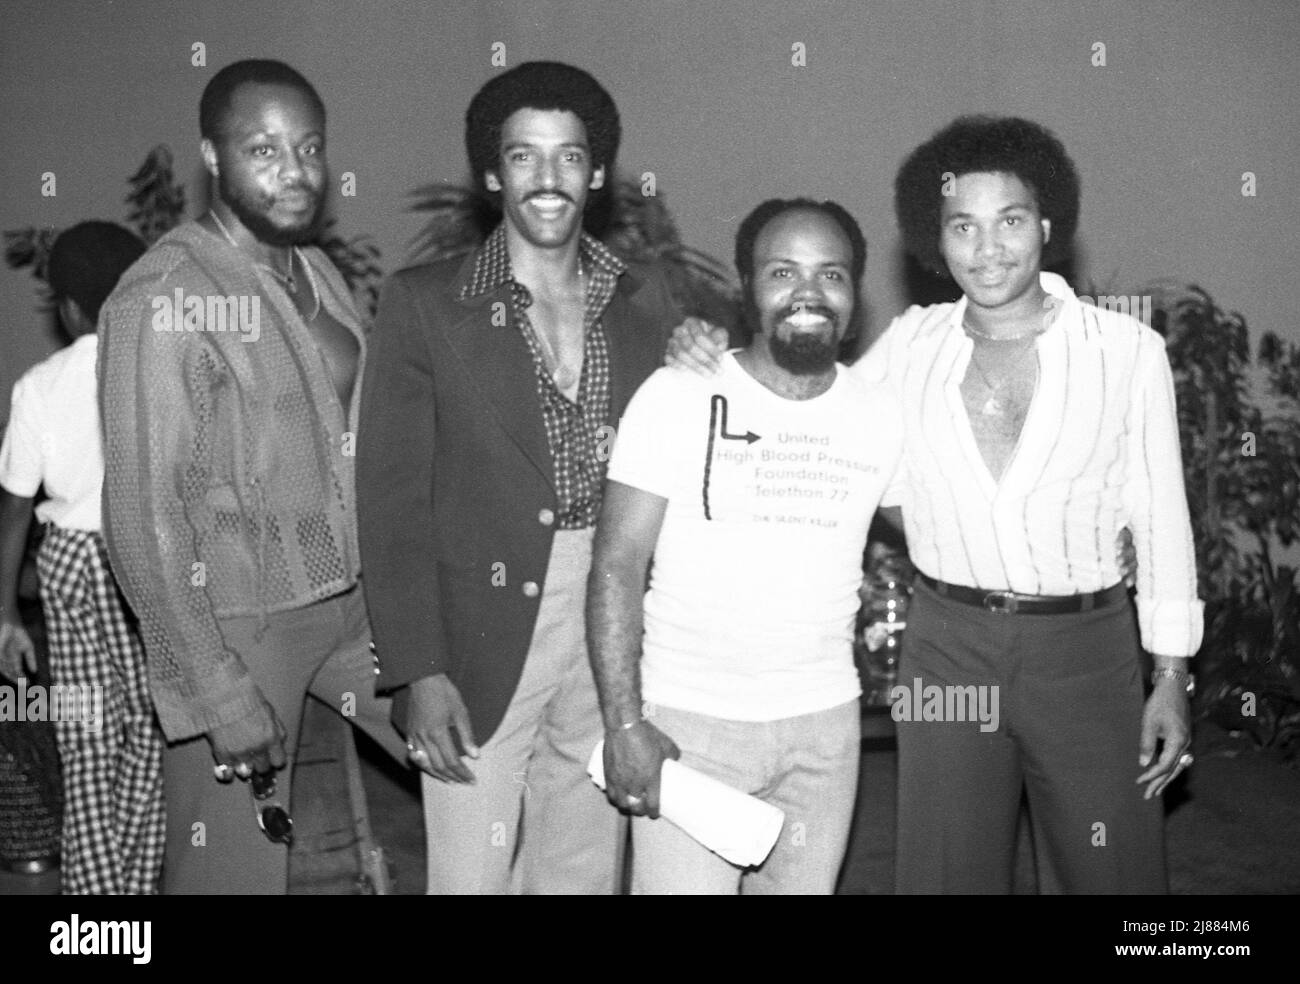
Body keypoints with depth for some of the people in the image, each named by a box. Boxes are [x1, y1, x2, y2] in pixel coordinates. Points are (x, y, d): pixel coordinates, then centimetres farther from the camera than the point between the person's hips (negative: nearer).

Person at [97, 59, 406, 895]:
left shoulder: (316, 272, 7)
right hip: (240, 629, -7)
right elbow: (143, 516, -17)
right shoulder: (163, 301, -15)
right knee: (238, 871, 4)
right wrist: (219, 693, -19)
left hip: (353, 601, 7)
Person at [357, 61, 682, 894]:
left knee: (586, 872, 13)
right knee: (472, 874, 4)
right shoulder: (424, 302, -3)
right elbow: (394, 498, -6)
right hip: (482, 642, -3)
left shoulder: (646, 301, 7)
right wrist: (419, 671, -11)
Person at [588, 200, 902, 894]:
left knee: (804, 886, 13)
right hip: (688, 722, -3)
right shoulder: (677, 396, -8)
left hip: (825, 724, 4)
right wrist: (623, 724, -16)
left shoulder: (881, 415, 3)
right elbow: (617, 565, -9)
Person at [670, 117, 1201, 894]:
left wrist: (1172, 679, 1)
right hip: (947, 648, 1)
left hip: (1088, 652, -1)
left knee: (1110, 874, 11)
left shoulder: (1129, 350, -4)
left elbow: (1162, 519, 1)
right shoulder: (911, 345, 0)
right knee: (945, 873, 12)